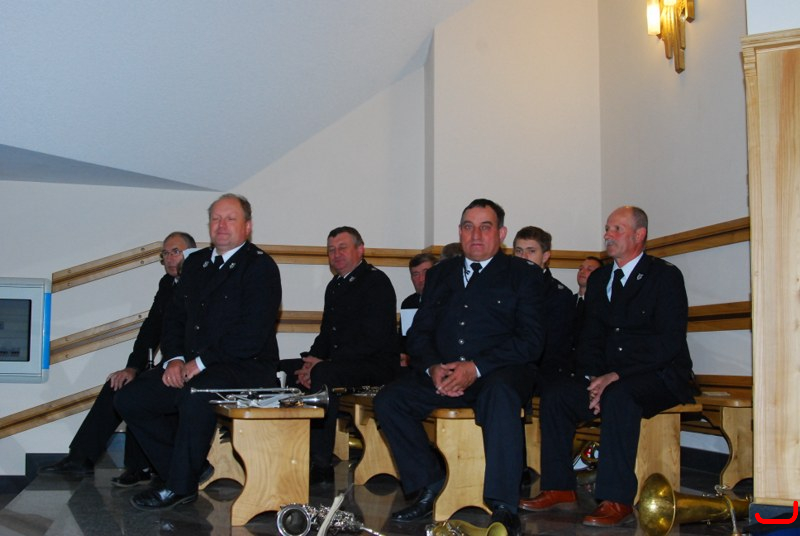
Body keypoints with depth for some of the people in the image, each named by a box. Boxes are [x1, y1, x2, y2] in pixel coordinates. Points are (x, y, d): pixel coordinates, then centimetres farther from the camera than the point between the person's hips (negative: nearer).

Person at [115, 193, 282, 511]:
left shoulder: (261, 267, -7)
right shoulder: (196, 263, 17)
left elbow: (252, 336, -17)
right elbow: (174, 317, 17)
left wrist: (201, 362, -17)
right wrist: (174, 359, -3)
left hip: (245, 368, -8)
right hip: (190, 367, 8)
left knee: (195, 398, -36)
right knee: (129, 399, -4)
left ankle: (179, 487, -14)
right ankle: (192, 467, 5)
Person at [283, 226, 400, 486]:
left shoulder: (376, 282, -9)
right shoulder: (334, 286, 19)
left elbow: (374, 340, -19)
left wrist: (322, 365, -21)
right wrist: (312, 361, -2)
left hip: (375, 365, -9)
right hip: (335, 363, 9)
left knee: (323, 375, -35)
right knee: (282, 369, -4)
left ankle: (321, 464, -31)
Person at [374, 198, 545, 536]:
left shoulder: (523, 275, 6)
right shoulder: (439, 274, 19)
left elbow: (531, 341, -6)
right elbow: (419, 333, 14)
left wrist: (476, 367, -18)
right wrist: (433, 367, -9)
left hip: (500, 373, -4)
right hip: (441, 375, 5)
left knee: (500, 395, -38)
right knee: (388, 400, -18)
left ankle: (503, 507, -32)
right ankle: (427, 486, -5)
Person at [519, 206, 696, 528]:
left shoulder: (665, 276, -5)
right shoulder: (599, 279, 16)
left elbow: (669, 343, -15)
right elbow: (590, 338, 12)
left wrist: (616, 376, -22)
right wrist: (593, 379, -8)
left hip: (660, 377, -6)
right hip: (608, 378, 6)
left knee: (618, 396, -36)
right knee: (554, 394, -15)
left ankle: (616, 500, -32)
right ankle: (559, 489, -9)